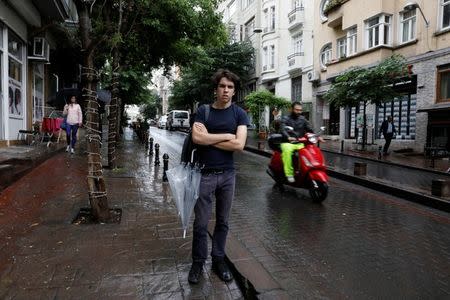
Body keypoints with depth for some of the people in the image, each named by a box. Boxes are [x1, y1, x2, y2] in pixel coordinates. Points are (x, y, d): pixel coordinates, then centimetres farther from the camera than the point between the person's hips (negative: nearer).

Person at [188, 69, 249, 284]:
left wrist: (208, 138, -10)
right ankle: (198, 262, 25)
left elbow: (239, 145, -13)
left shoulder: (239, 113, 1)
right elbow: (197, 138, -15)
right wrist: (226, 136, -12)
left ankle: (218, 259, 30)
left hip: (227, 174, 1)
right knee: (201, 223, 6)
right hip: (205, 173, -1)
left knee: (222, 221, 13)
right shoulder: (203, 111, 1)